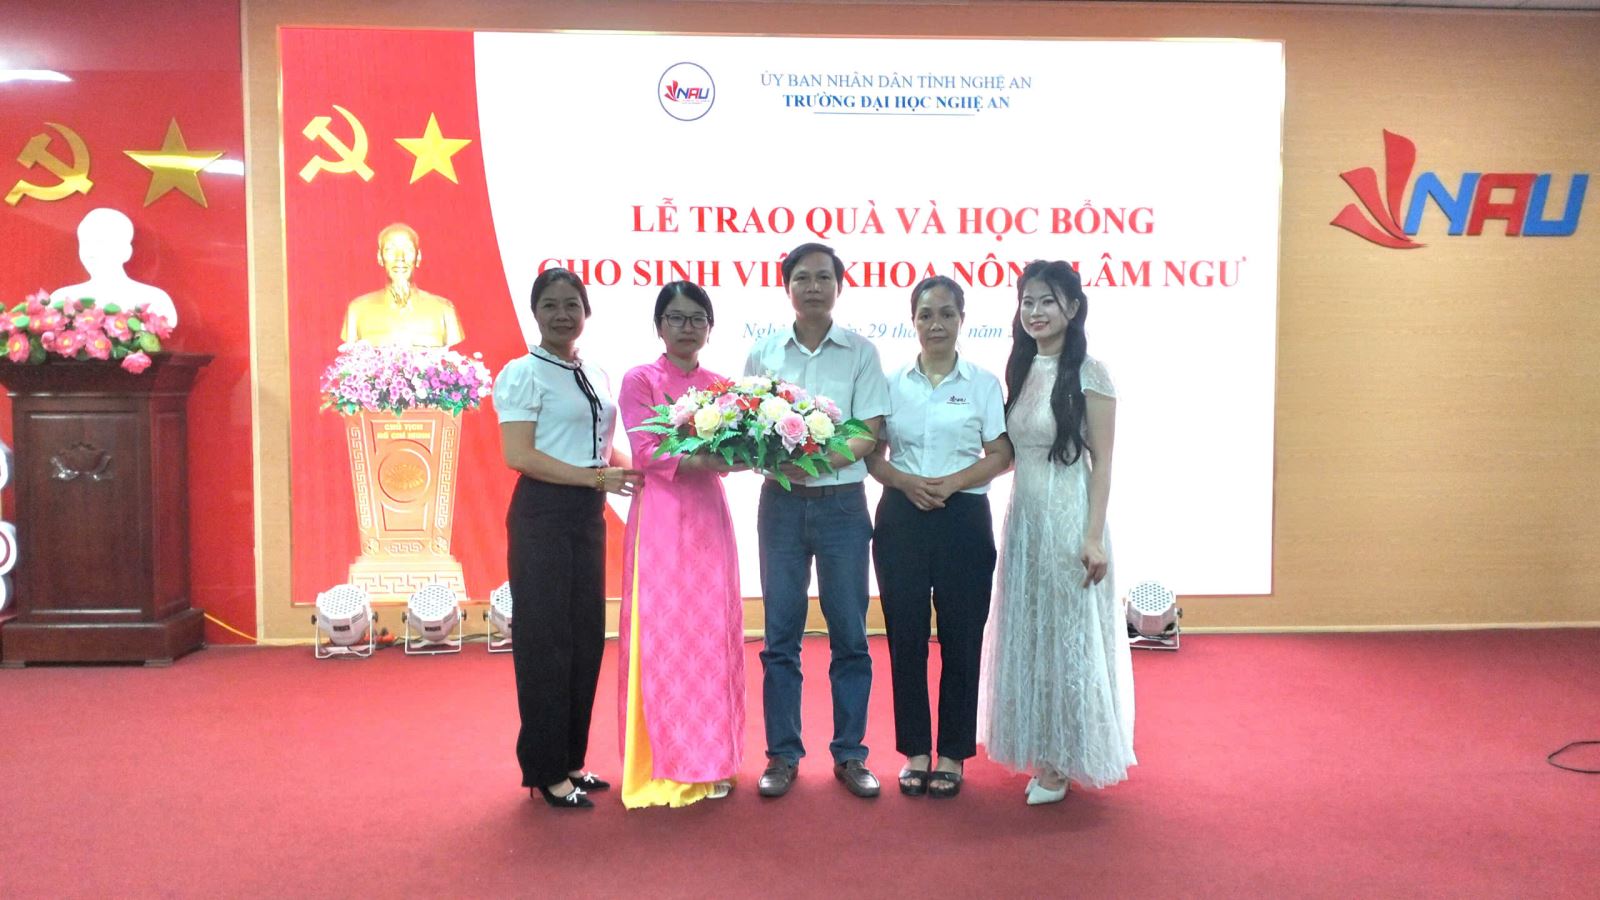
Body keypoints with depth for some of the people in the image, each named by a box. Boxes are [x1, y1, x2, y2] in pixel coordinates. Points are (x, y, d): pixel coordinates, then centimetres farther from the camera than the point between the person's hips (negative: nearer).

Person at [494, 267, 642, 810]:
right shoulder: (523, 374, -7)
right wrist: (595, 477, -20)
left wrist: (640, 467, 2)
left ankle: (572, 759, 24)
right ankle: (546, 770, 12)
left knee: (587, 637, 11)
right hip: (543, 514, -7)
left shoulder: (596, 377, 14)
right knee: (545, 639, 0)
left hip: (588, 516, 7)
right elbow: (520, 455, -16)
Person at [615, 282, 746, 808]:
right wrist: (711, 460, -21)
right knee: (661, 636, -1)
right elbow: (647, 453, -11)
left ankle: (709, 762, 17)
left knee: (713, 635, 5)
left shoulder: (720, 385, 13)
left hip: (709, 517, 4)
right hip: (660, 518, -4)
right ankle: (662, 766, 10)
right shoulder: (639, 380, 0)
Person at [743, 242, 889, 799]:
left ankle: (849, 754, 18)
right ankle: (783, 755, 17)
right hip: (781, 503, 1)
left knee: (849, 634, 5)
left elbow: (869, 436, -5)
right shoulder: (763, 352, 6)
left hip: (841, 503, -1)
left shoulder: (860, 352, 1)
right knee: (781, 635, 5)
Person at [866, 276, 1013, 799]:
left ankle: (952, 753, 17)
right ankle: (914, 751, 18)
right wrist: (906, 482, -13)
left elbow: (1001, 456, -2)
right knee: (905, 637, 5)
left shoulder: (983, 384, 3)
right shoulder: (892, 383, 7)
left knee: (960, 639, 3)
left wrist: (950, 483, -16)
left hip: (963, 520, -1)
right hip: (901, 519, 2)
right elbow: (872, 454, 6)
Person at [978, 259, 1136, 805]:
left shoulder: (1088, 374, -10)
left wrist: (1094, 537, -18)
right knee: (1028, 634, 13)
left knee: (1068, 634, 4)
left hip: (1068, 519, -7)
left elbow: (1102, 462, -12)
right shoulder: (1019, 370, 9)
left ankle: (1063, 761, 19)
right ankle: (1042, 753, 28)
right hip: (1022, 516, 7)